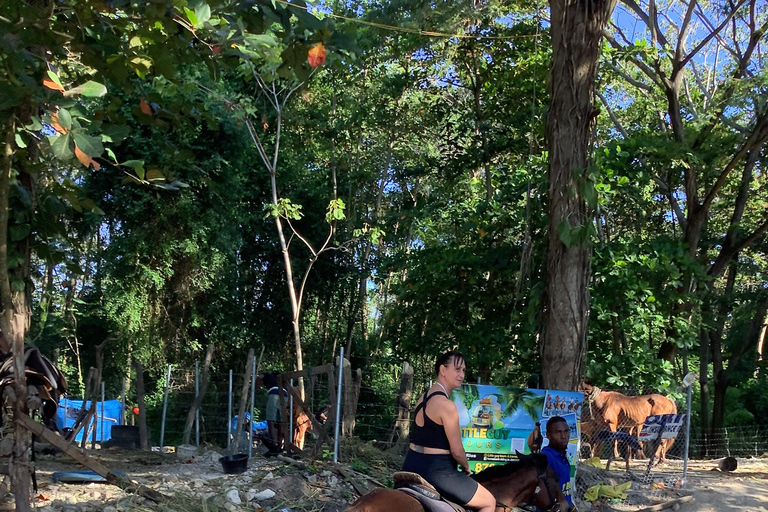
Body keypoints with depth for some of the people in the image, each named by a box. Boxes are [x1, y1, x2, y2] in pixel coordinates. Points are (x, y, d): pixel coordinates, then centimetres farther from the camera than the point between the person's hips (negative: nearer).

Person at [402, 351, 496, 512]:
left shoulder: (423, 398, 10)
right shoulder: (447, 405, -18)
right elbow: (457, 451, -14)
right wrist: (466, 468, 6)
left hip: (411, 465, 9)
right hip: (435, 471, -9)